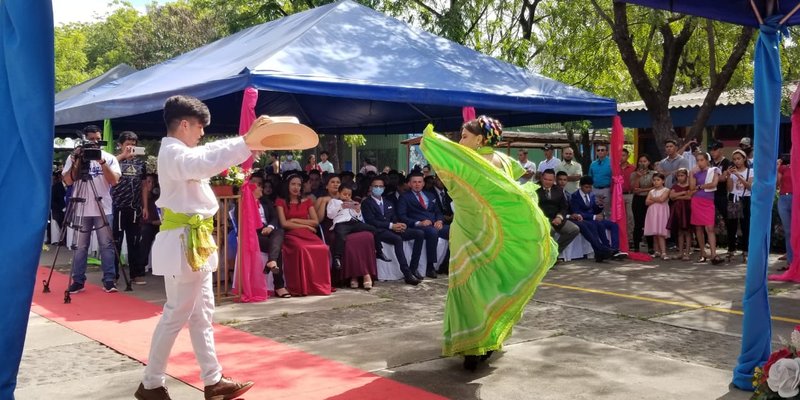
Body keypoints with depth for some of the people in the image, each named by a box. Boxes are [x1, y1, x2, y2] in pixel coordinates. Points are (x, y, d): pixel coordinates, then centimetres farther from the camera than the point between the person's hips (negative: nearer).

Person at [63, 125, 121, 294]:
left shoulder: (109, 158, 5)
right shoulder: (74, 157, 5)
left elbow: (114, 181, -8)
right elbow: (68, 181, -4)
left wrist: (102, 162, -15)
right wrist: (78, 161, -12)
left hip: (103, 209, 0)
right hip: (81, 209, 0)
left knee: (107, 245, 0)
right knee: (80, 247, 5)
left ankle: (109, 280, 3)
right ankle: (78, 281, 11)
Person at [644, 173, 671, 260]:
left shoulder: (666, 190, 0)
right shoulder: (651, 191, 14)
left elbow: (662, 199, -16)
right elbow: (647, 202, 3)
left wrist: (652, 198, -1)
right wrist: (656, 200, -9)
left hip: (661, 212, -5)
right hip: (653, 212, 5)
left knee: (660, 233, -13)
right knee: (655, 233, 6)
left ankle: (663, 253, -16)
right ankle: (657, 251, 13)